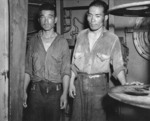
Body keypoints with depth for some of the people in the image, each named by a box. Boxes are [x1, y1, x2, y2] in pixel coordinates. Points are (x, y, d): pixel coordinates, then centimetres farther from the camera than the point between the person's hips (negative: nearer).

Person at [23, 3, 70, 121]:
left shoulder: (62, 42, 1)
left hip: (55, 90, -1)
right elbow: (28, 69, 6)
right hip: (36, 89, 1)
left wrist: (65, 93, -8)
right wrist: (24, 90, 1)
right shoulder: (33, 40, 6)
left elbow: (66, 71, -1)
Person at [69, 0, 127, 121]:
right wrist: (71, 82, 7)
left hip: (99, 84, -3)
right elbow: (75, 61, 11)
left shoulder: (112, 39, -5)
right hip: (80, 82, 3)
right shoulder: (81, 35, 6)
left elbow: (118, 66, -4)